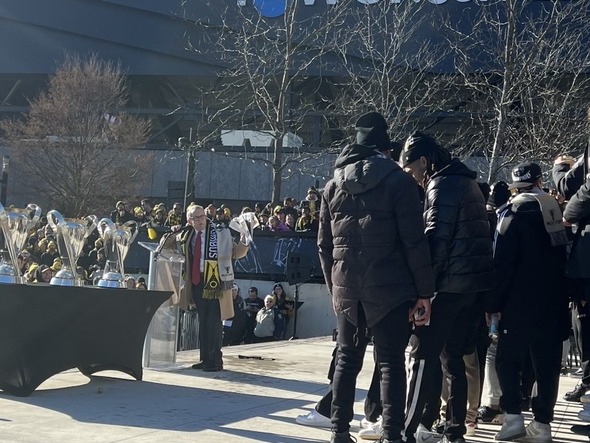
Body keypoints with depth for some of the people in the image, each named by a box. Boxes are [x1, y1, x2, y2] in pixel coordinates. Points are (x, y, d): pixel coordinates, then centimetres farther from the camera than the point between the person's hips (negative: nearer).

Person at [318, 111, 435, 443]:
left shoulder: (334, 186, 9)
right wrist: (424, 291, -6)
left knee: (348, 359, 14)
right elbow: (414, 241, -10)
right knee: (391, 362, 0)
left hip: (347, 288, 4)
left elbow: (325, 244, 11)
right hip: (389, 287, -4)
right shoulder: (397, 181, -6)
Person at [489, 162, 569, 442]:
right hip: (553, 301, 5)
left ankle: (514, 418, -4)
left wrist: (494, 303, -8)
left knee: (507, 360, 4)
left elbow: (504, 263, -13)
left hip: (520, 302, -5)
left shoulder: (514, 212, -8)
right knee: (547, 363, 7)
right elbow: (561, 254, 14)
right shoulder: (554, 209, 8)